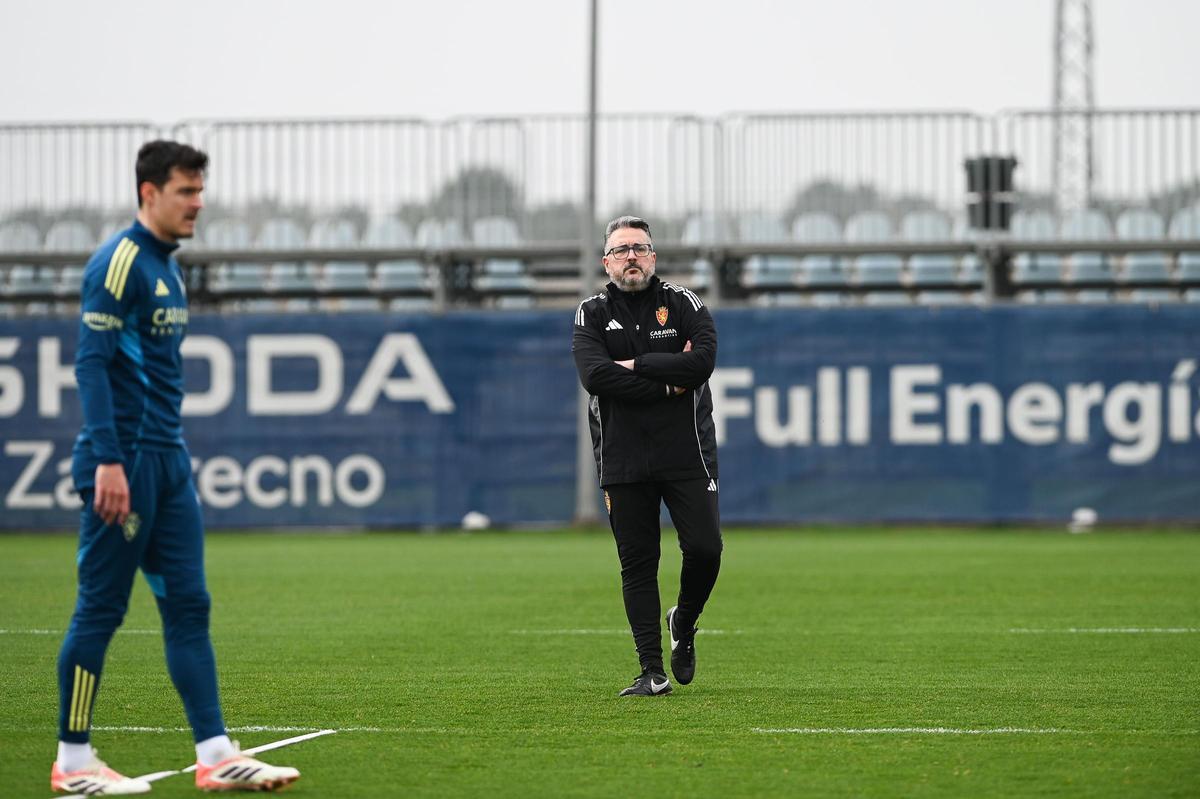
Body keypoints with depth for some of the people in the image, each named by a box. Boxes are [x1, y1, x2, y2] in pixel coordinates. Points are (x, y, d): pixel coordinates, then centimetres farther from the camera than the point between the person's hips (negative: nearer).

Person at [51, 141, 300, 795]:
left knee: (188, 605, 5)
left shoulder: (166, 267, 16)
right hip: (124, 463, -9)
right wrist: (108, 461, -23)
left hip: (166, 463, 9)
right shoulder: (119, 262, -12)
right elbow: (92, 363, -18)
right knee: (100, 609, -2)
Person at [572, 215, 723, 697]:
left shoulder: (685, 305, 5)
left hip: (686, 454, 0)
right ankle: (653, 672, 4)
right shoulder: (592, 314, 6)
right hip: (623, 460, 0)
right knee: (637, 564, 0)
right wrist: (669, 384, -13)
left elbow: (702, 363, -13)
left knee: (704, 549, -10)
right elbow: (594, 375, -12)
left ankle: (684, 623, 20)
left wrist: (636, 365, -11)